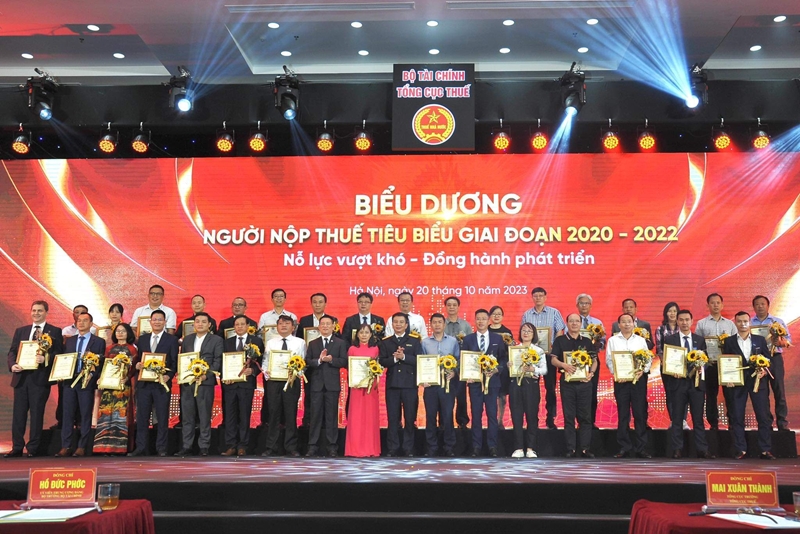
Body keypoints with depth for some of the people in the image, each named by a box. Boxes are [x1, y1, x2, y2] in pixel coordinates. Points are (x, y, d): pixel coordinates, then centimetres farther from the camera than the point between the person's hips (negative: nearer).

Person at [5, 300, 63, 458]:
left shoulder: (55, 331, 4)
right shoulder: (20, 331, 17)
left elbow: (58, 353, -2)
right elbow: (12, 351, 11)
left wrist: (45, 359, -21)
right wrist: (12, 365, -8)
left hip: (40, 378, -4)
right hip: (21, 377, 4)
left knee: (36, 413, 1)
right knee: (18, 413, 6)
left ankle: (33, 448, 9)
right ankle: (17, 447, 14)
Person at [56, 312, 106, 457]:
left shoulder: (99, 341, 2)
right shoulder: (69, 341, 15)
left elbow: (101, 363, -2)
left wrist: (92, 376, -16)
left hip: (87, 382, -4)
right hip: (69, 381, 4)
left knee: (86, 415, 1)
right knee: (68, 414, 4)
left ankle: (82, 447, 6)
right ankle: (65, 447, 8)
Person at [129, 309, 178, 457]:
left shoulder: (172, 340, 2)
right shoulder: (142, 339, 13)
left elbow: (174, 361, -2)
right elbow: (137, 358, 15)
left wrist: (169, 376, -17)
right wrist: (137, 364, -8)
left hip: (162, 383, -3)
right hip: (144, 383, 3)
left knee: (162, 417, 2)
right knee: (142, 417, 6)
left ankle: (161, 449, 9)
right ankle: (140, 448, 13)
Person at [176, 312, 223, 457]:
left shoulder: (216, 340, 2)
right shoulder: (187, 339, 16)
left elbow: (218, 361, -4)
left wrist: (206, 375, -15)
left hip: (205, 382, -4)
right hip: (186, 382, 4)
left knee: (204, 416, 1)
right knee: (187, 416, 5)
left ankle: (204, 447, 7)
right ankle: (186, 446, 11)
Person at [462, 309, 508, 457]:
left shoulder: (497, 339, 7)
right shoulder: (468, 339, 6)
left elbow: (504, 358, 6)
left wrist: (496, 369, -10)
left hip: (492, 380, 0)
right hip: (474, 381, 0)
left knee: (492, 414, 0)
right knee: (476, 415, 3)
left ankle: (492, 446, 8)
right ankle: (476, 446, 10)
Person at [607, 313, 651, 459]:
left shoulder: (641, 340, 11)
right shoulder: (612, 340, 6)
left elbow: (649, 359, 6)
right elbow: (609, 360, 1)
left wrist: (642, 371, -12)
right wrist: (616, 373, -14)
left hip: (639, 379, 1)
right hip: (620, 380, -1)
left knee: (640, 414, 1)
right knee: (623, 414, 3)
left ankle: (641, 448, 7)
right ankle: (624, 448, 9)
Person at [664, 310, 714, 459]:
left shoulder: (700, 340, 10)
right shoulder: (669, 339, 4)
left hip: (696, 381, 1)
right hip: (678, 381, -1)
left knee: (698, 417, 4)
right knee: (677, 418, 3)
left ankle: (702, 449, 8)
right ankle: (677, 449, 7)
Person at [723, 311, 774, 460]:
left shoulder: (760, 340, 10)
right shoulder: (729, 341, 6)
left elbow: (768, 360, 9)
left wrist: (765, 370, -10)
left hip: (758, 381, 1)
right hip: (736, 383, -1)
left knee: (764, 416, -2)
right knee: (736, 417, 0)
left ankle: (765, 450, 5)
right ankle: (740, 450, 6)